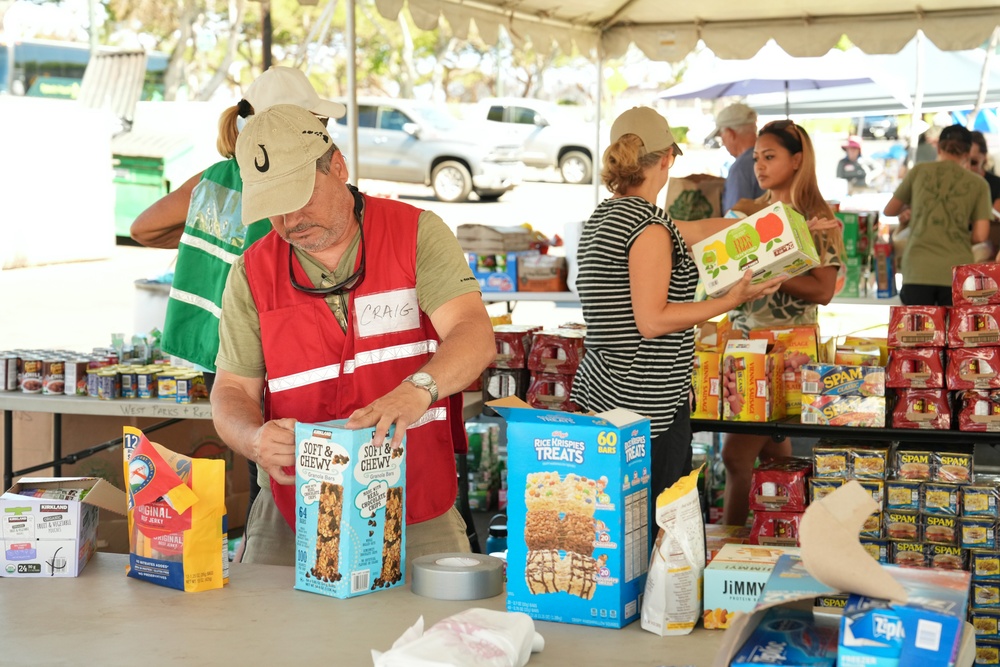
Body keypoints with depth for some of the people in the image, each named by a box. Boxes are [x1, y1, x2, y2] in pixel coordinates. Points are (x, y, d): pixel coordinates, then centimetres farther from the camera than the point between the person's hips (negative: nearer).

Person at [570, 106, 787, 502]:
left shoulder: (604, 215, 13)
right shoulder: (649, 226, -15)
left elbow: (698, 231, 21)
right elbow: (652, 321, -19)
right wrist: (731, 302, -14)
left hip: (601, 388, 9)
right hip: (648, 405, -9)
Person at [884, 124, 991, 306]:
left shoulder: (920, 171, 8)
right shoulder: (978, 184, 7)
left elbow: (889, 210, 18)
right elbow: (980, 236, 2)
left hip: (918, 270, 0)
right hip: (957, 271, 0)